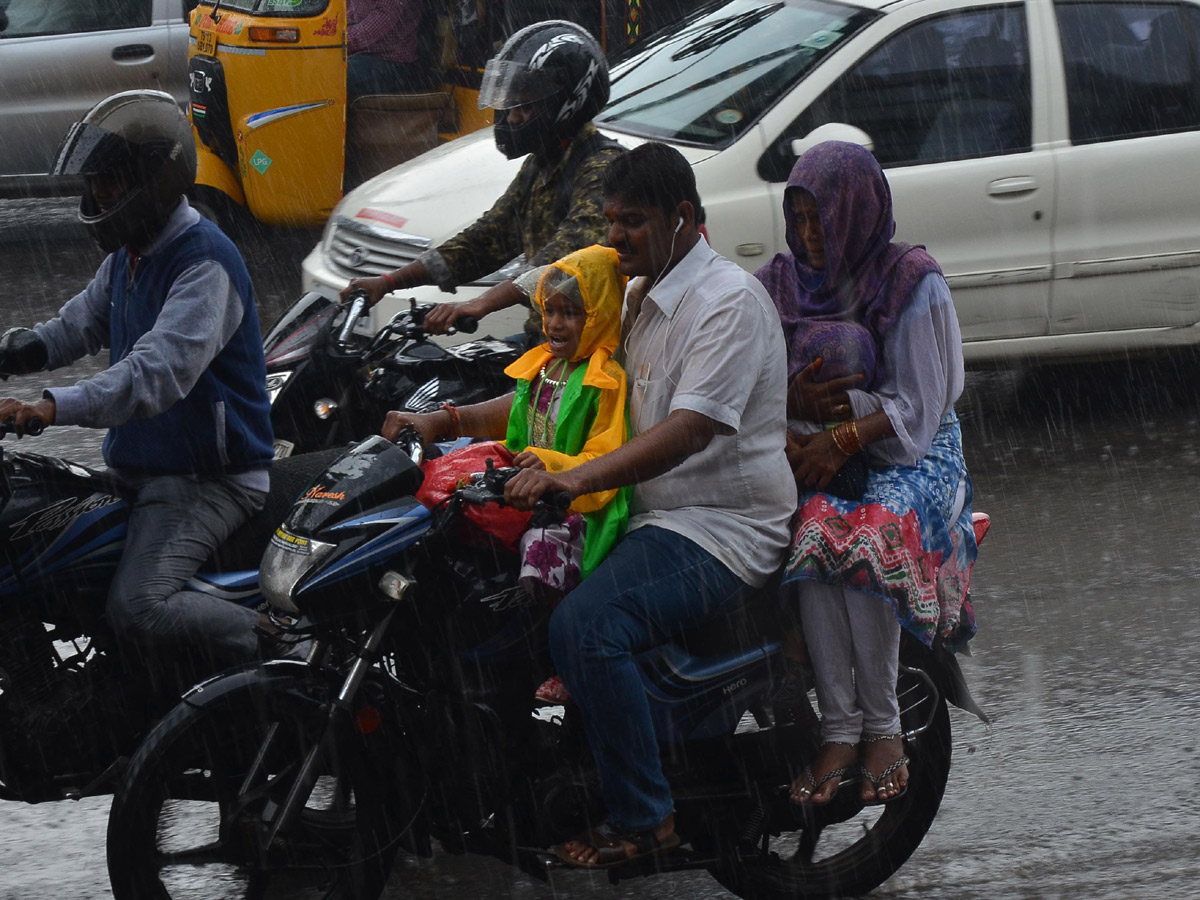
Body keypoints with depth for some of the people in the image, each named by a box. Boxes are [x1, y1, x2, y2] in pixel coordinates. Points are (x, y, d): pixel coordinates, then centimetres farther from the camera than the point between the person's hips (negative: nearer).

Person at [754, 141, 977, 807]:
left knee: (867, 539, -36)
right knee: (814, 531, -33)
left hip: (909, 453, -3)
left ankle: (882, 727, -25)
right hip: (812, 451, 3)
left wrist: (845, 437, -22)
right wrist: (794, 401, -16)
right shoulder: (781, 281, 9)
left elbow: (918, 407, -8)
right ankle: (839, 728, -32)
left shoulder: (912, 283, -4)